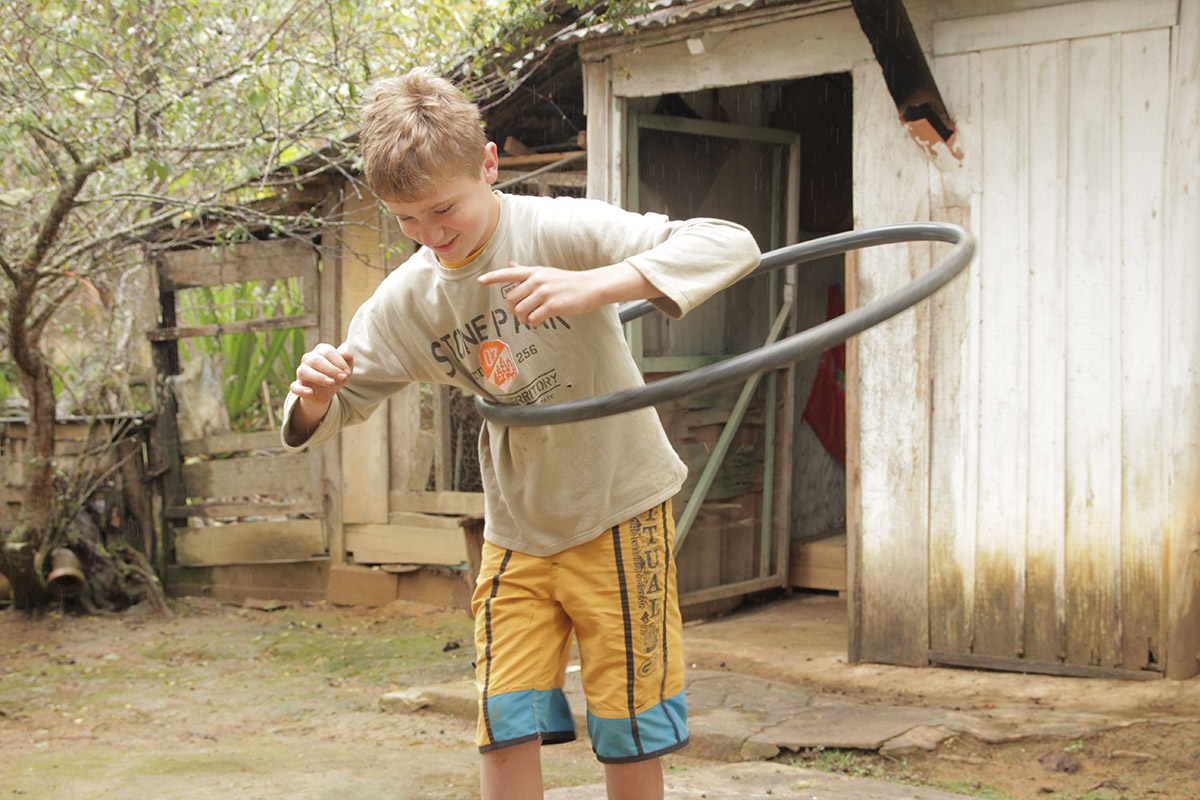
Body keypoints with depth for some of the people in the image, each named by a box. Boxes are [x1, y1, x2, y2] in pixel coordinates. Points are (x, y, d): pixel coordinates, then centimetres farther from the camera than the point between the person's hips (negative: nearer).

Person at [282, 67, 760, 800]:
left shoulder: (560, 231, -20)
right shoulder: (406, 299, -4)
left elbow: (731, 245, -29)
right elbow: (343, 403, 5)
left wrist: (595, 285, -44)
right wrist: (316, 394, -22)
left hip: (618, 507, -4)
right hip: (517, 532, 4)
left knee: (628, 737, 2)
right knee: (507, 732, 1)